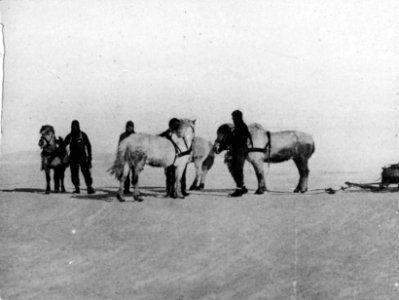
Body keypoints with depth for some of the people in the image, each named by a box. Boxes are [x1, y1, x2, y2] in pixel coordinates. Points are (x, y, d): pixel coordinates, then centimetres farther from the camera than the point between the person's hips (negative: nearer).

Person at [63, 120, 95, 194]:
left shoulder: (83, 135, 3)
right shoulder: (69, 136, 9)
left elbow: (88, 145, 4)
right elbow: (63, 146, 13)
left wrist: (89, 156, -2)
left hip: (82, 156, -3)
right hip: (73, 157, 3)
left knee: (86, 172, -8)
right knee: (74, 173, 1)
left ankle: (89, 188, -8)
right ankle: (77, 188, 8)